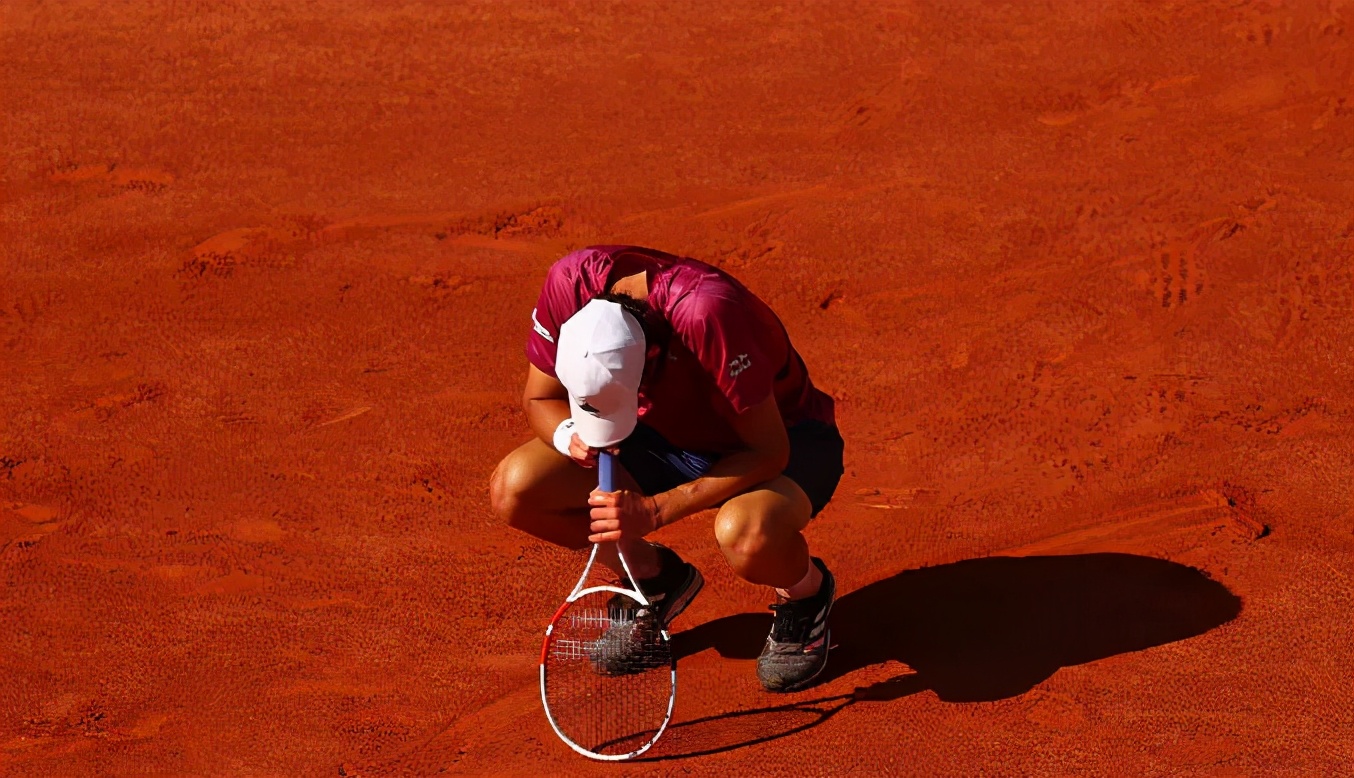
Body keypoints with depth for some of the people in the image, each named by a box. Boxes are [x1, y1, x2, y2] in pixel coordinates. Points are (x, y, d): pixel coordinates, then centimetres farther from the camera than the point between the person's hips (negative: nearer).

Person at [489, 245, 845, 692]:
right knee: (513, 489, -16)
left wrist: (655, 511, -34)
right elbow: (539, 399, -6)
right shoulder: (569, 283, -24)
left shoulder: (707, 311, -39)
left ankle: (805, 592, -2)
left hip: (783, 437, -5)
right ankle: (655, 578, 10)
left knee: (745, 535, -41)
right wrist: (569, 434, -29)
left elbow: (768, 453, -30)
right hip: (669, 435, 5)